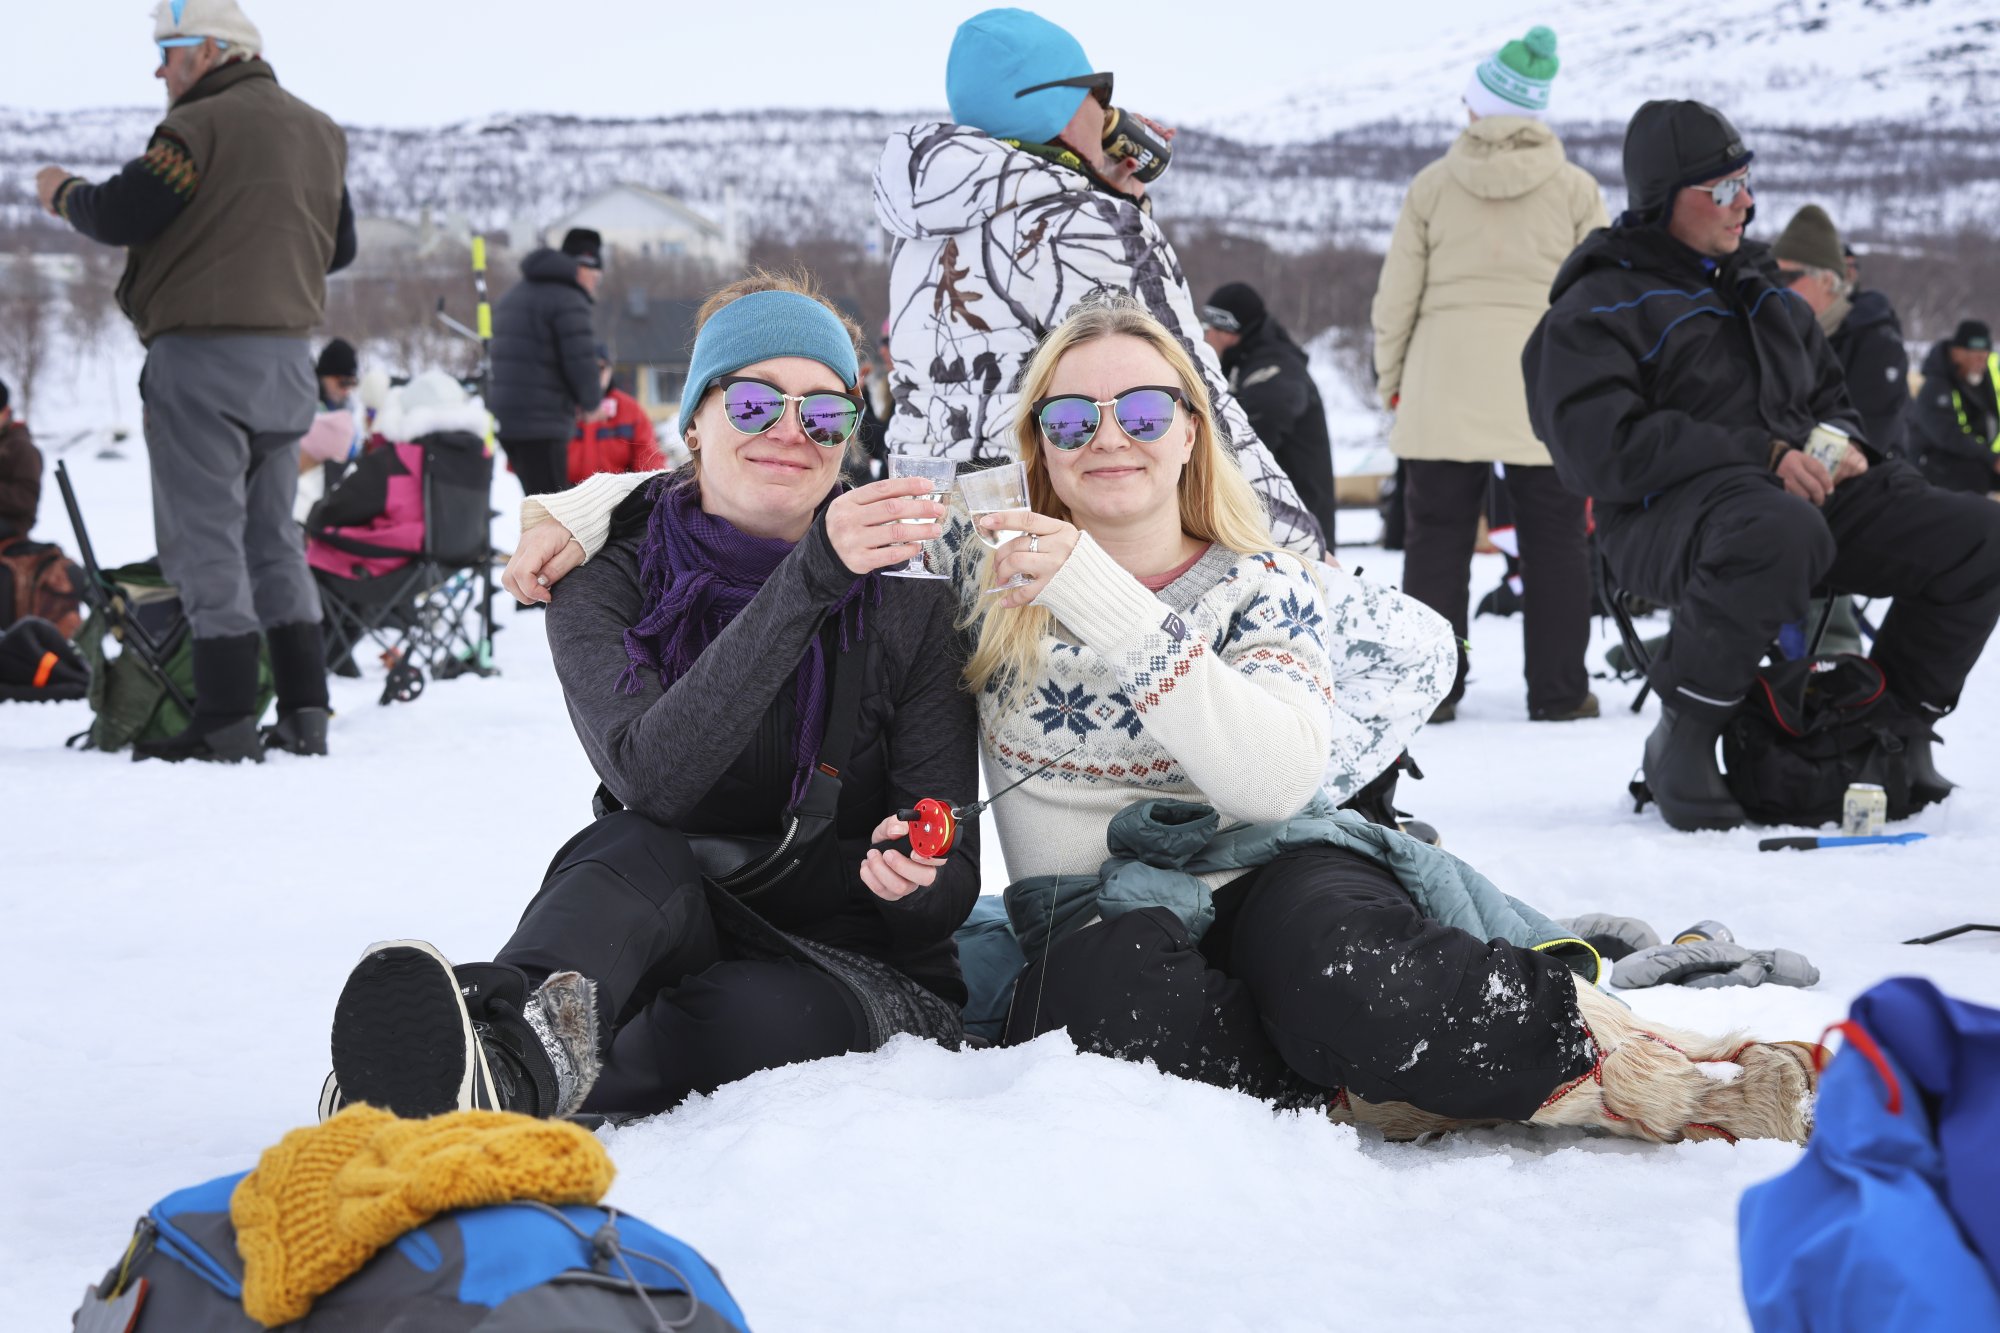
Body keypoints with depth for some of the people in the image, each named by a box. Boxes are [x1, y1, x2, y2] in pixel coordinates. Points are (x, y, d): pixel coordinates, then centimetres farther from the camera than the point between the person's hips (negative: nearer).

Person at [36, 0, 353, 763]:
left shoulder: (201, 126, -12)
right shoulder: (319, 134, 14)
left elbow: (120, 216, -15)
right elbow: (339, 246, 20)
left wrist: (63, 193, 4)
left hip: (204, 356, -8)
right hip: (288, 357, 8)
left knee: (203, 538, -4)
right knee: (270, 536, 15)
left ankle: (226, 722, -6)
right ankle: (303, 713, 14)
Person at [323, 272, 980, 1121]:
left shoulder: (906, 597, -2)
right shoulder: (609, 579, -1)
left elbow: (952, 884, -3)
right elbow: (652, 778, -23)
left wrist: (905, 877, -28)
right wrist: (809, 577, -31)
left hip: (858, 978, 1)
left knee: (758, 1013, -36)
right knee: (634, 847, -35)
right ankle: (516, 1044, -65)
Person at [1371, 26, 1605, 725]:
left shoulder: (1433, 185, 2)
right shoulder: (1575, 189, 1)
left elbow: (1396, 295, 4)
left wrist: (1390, 380, 15)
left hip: (1443, 390, 0)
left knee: (1437, 538, 6)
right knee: (1554, 542, 7)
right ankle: (1558, 689, 8)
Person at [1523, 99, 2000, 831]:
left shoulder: (1764, 293, 25)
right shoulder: (1596, 311, -2)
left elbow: (1828, 392, 33)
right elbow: (1606, 449, -16)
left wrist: (1842, 444, 6)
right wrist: (1762, 456, -20)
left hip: (1807, 490, 8)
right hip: (1670, 513, -8)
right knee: (1781, 535, -43)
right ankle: (1682, 737, -25)